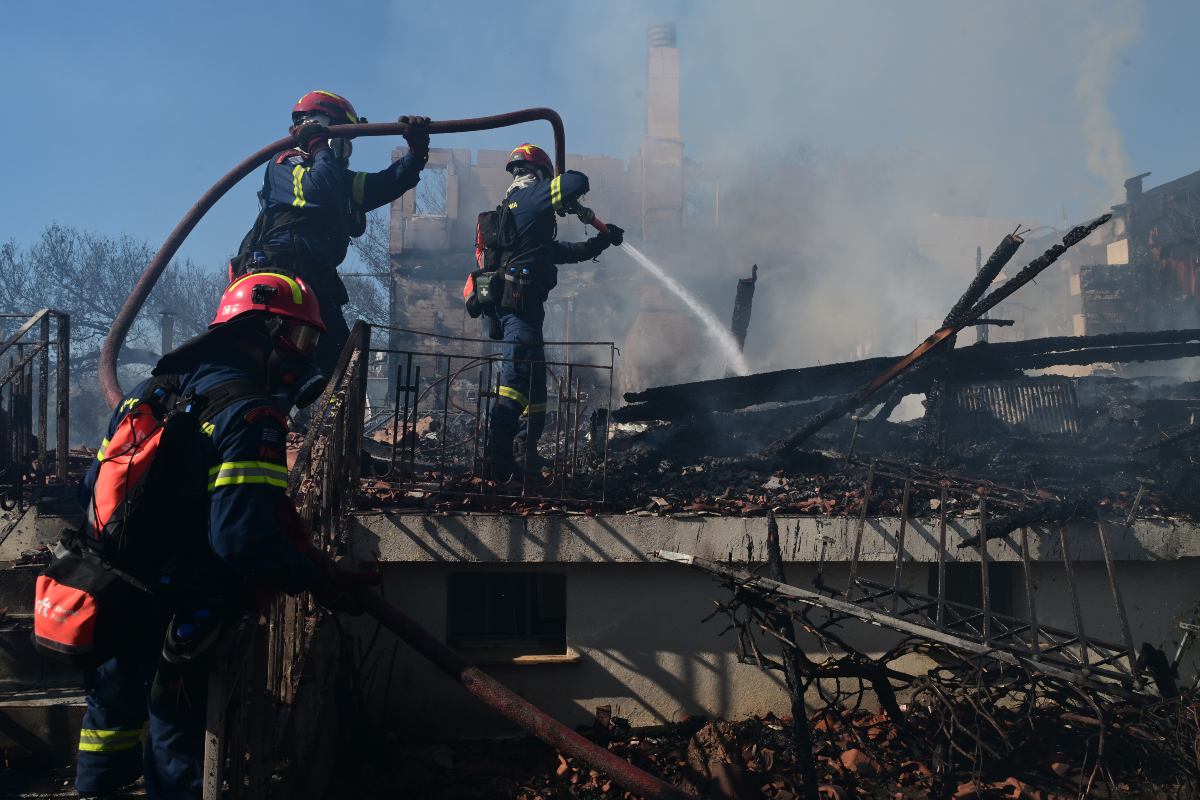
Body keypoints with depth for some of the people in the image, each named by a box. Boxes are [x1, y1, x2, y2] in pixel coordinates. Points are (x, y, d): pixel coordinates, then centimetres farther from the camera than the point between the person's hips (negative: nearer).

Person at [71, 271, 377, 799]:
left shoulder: (148, 392, 7)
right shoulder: (251, 418, -19)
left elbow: (92, 490, 12)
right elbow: (244, 536, -28)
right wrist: (324, 580, -18)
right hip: (172, 617, -7)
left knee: (111, 715, 27)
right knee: (175, 748, 9)